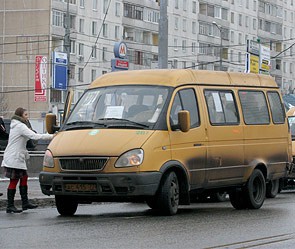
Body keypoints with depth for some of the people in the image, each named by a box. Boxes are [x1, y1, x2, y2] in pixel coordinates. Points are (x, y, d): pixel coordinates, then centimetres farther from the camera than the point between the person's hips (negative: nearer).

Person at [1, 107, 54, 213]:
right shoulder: (20, 126, -15)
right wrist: (51, 136, -24)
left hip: (18, 157, 10)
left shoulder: (16, 125, 18)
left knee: (24, 178, 10)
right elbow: (35, 136, -23)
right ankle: (10, 206, -4)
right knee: (14, 181, -7)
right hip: (14, 158, -10)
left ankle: (25, 202, 13)